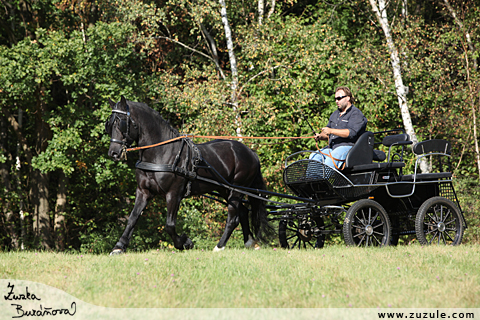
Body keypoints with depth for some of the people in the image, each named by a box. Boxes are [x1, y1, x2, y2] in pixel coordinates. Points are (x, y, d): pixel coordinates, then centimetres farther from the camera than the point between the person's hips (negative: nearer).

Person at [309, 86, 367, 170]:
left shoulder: (356, 114, -2)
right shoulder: (335, 114, 26)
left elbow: (351, 133, -17)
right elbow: (327, 133, 27)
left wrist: (331, 131, -23)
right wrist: (320, 136, 3)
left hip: (347, 146, -8)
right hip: (332, 147, 8)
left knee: (331, 158, -35)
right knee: (314, 157, -16)